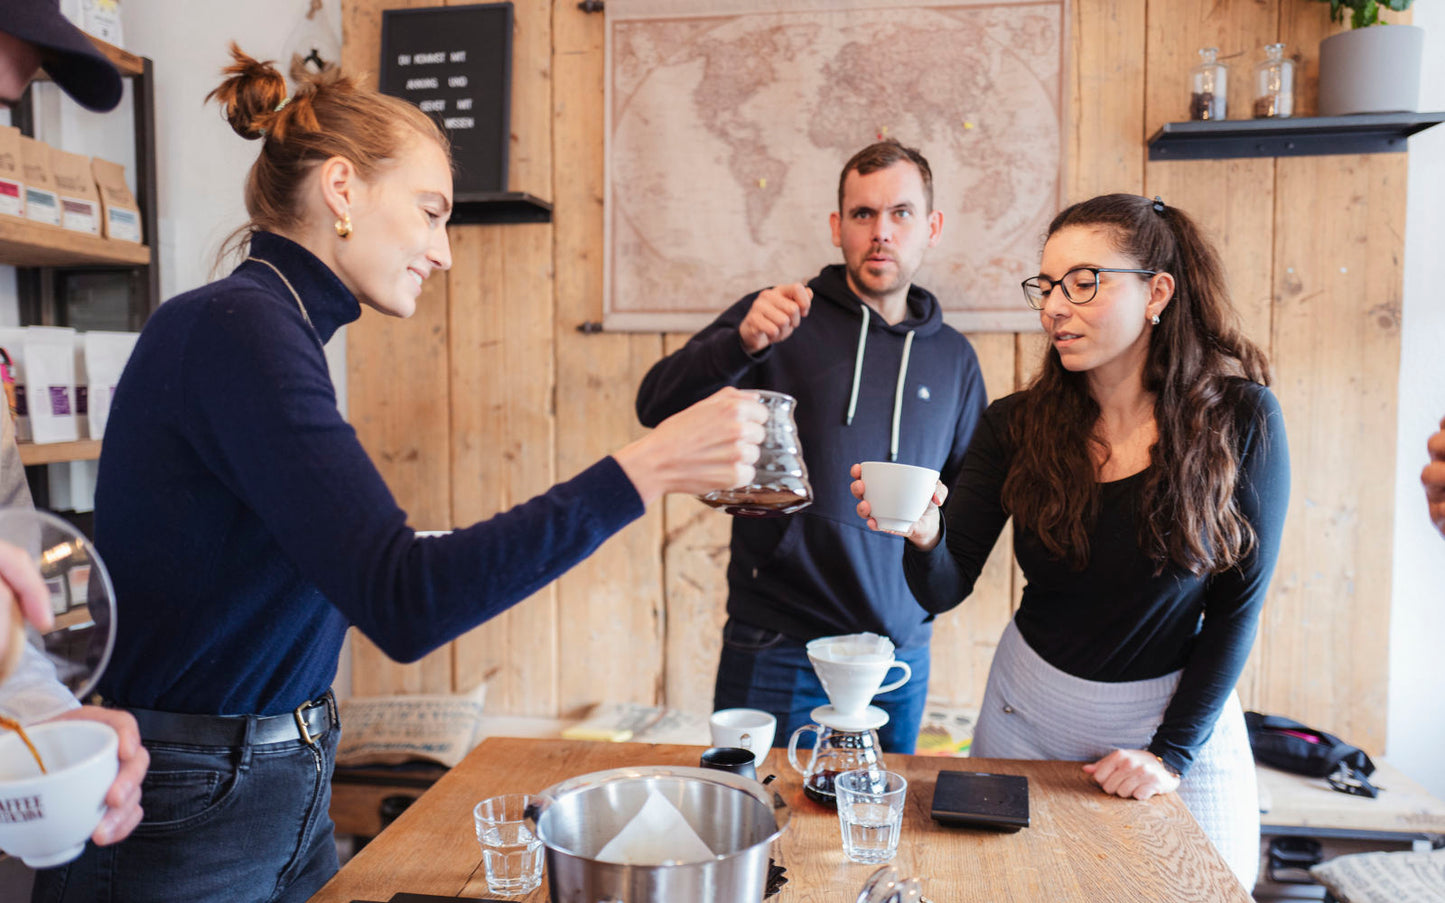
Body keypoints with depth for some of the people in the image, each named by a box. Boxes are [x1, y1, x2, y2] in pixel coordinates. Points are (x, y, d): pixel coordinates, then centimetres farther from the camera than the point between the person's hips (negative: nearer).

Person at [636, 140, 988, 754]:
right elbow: (656, 407, -13)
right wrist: (742, 342, -30)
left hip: (902, 650, 4)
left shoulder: (953, 357, 9)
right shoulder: (780, 321, -3)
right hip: (777, 650, -3)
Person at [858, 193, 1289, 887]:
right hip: (1028, 714, 2)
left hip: (1178, 713, -1)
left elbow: (1239, 601, -9)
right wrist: (925, 537, -34)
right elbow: (944, 591, -12)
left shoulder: (1240, 418, -14)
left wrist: (1174, 751, -11)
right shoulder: (1016, 425, -10)